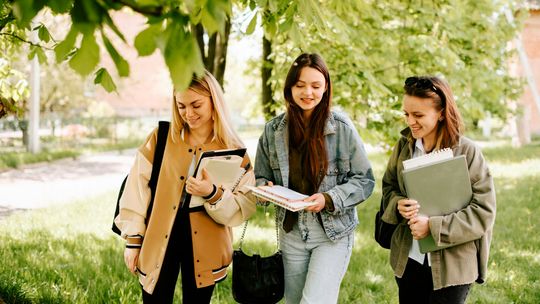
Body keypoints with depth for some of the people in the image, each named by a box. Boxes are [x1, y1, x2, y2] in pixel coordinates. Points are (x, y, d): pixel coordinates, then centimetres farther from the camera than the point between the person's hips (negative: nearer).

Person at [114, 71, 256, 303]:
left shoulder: (233, 150, -3)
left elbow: (244, 207, -6)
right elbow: (138, 187, 1)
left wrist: (212, 194, -25)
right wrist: (133, 239, -1)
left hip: (204, 246, 0)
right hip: (157, 241, 0)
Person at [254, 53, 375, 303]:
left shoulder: (342, 128, -8)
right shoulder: (273, 130, 0)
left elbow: (364, 180, -4)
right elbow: (260, 177, 10)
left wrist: (329, 199, -19)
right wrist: (265, 189, -13)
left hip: (333, 232, -3)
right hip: (291, 233, 4)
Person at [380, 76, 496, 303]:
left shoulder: (467, 152, -13)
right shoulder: (404, 145, 1)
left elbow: (484, 211, -13)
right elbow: (388, 188, 11)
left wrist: (433, 227, -20)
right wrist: (398, 205, -12)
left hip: (452, 265, -4)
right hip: (408, 259, 4)